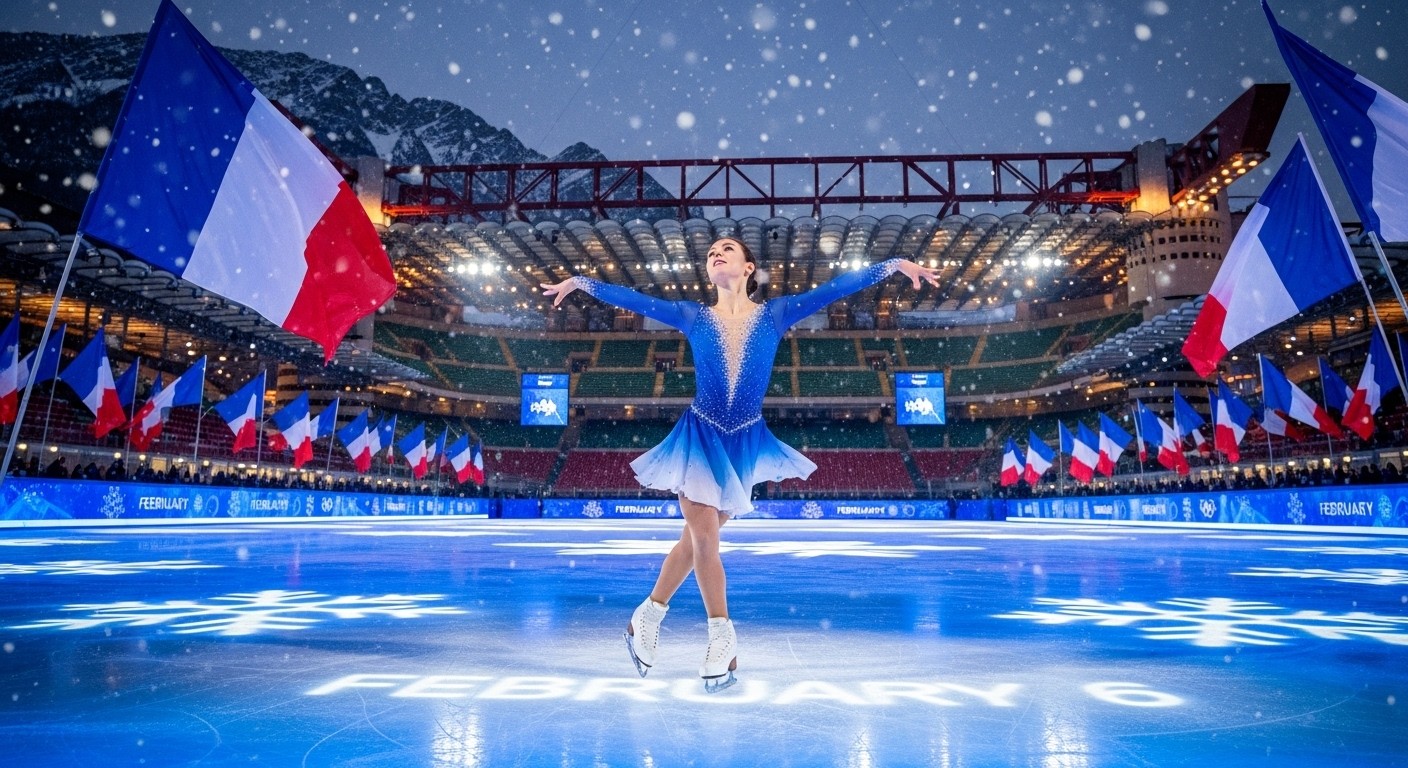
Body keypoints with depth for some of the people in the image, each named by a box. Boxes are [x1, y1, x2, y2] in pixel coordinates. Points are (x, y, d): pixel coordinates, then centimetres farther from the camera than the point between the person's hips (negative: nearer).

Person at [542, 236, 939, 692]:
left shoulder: (776, 314, 1)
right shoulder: (693, 317, 1)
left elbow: (837, 288, -3)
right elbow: (632, 300, 6)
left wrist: (896, 265, -7)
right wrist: (580, 282, 4)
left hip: (745, 444, 1)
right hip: (700, 438, -1)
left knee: (698, 536, 11)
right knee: (703, 537, -2)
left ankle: (647, 617, 30)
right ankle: (722, 640, 16)